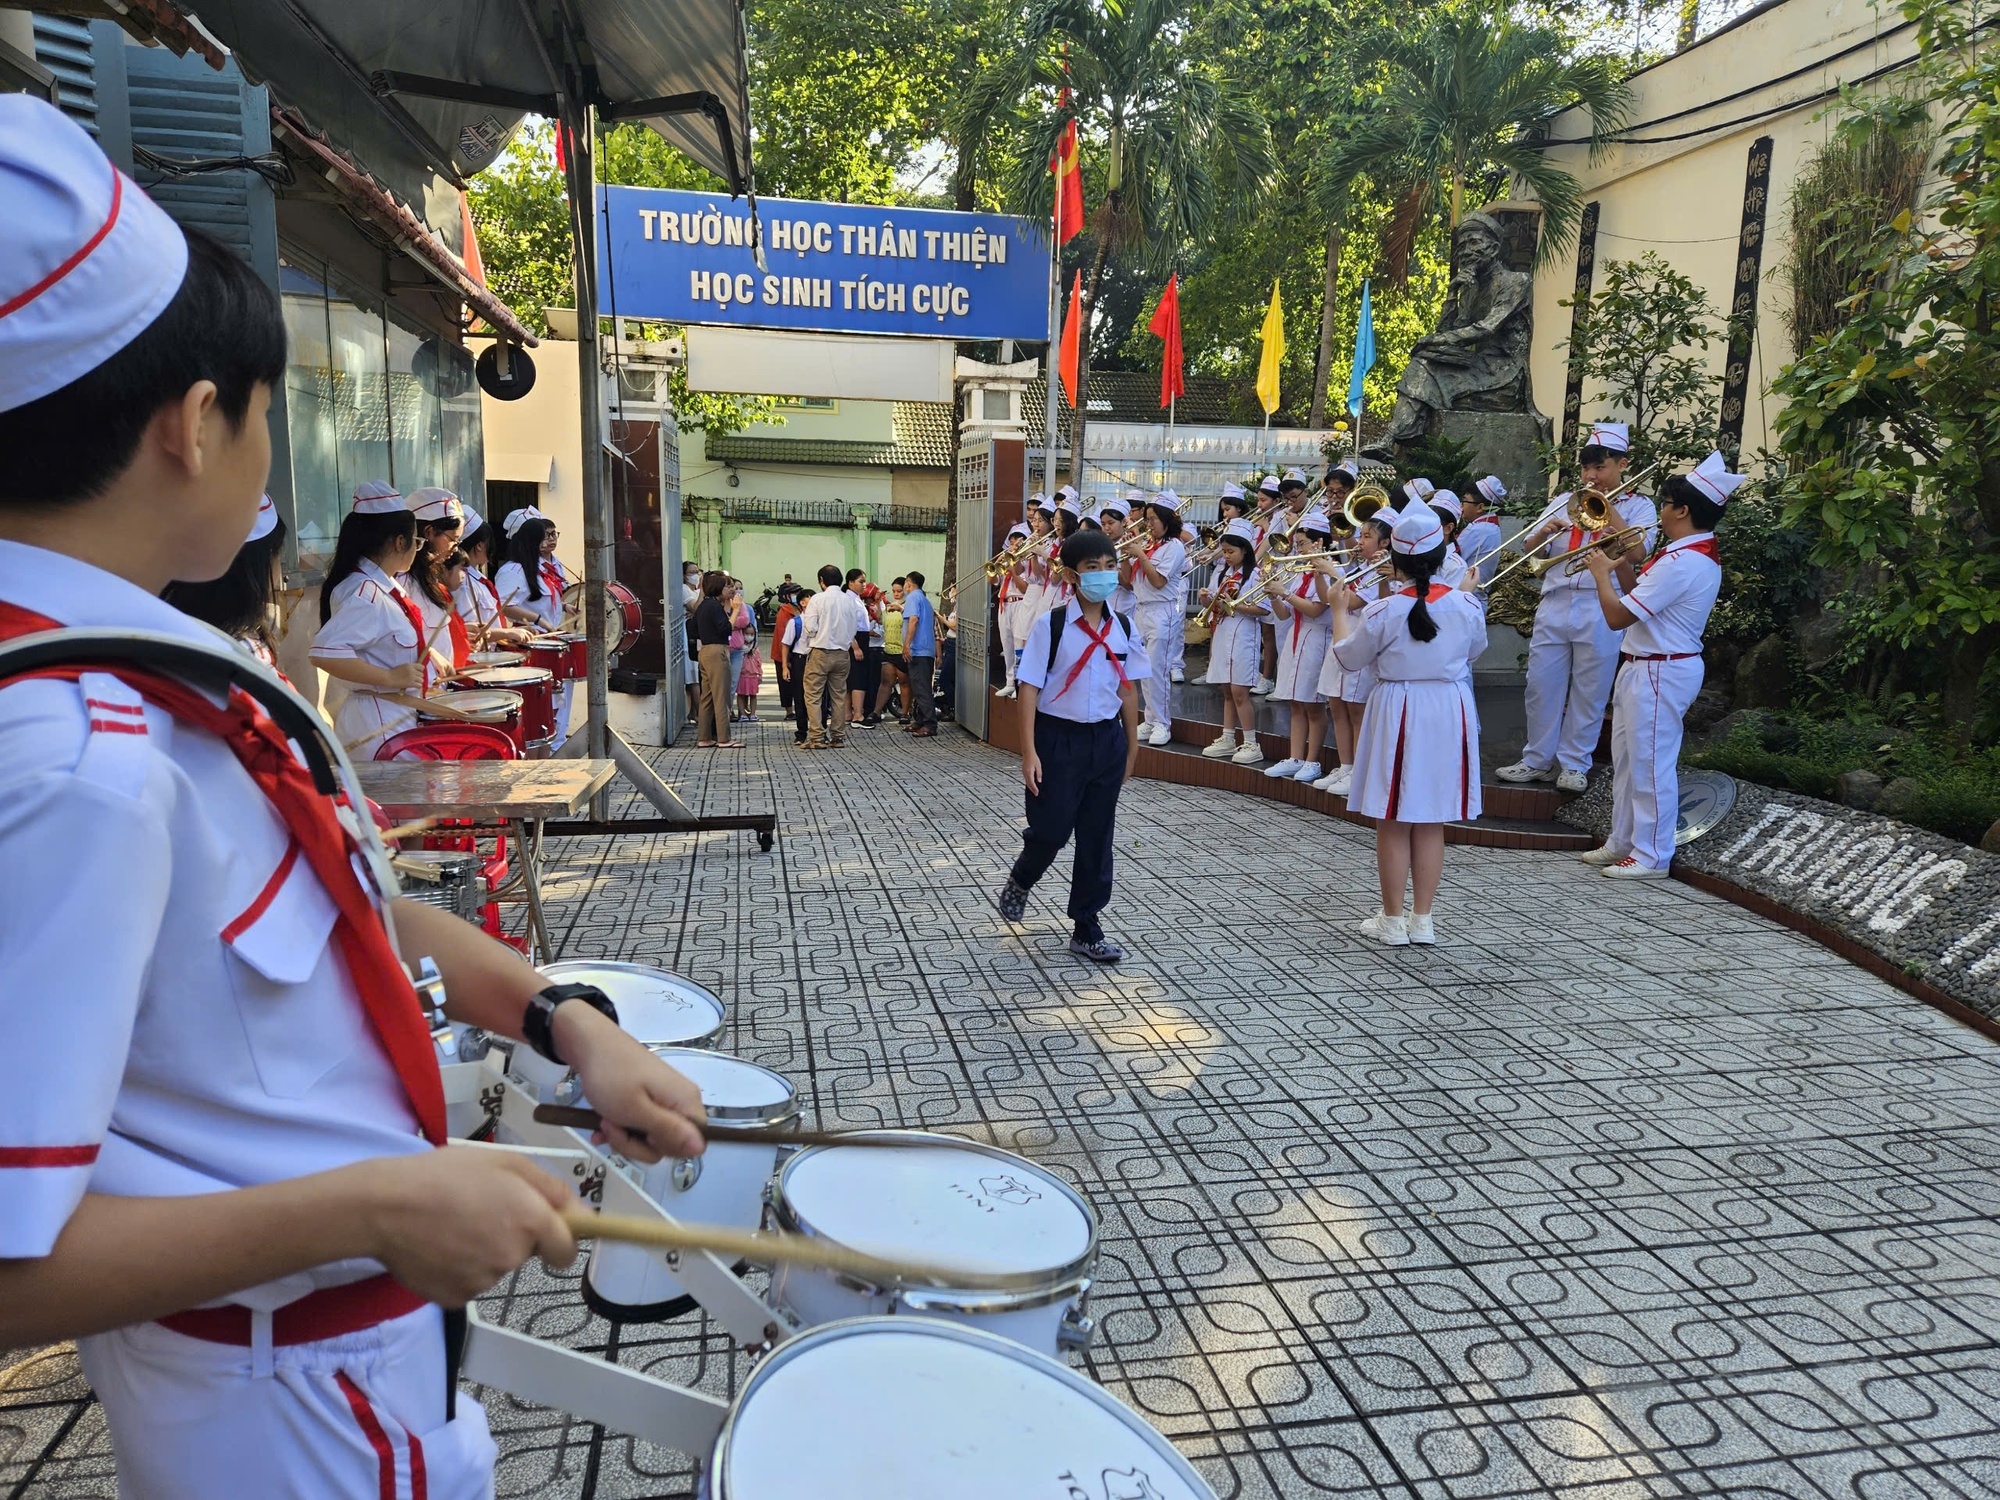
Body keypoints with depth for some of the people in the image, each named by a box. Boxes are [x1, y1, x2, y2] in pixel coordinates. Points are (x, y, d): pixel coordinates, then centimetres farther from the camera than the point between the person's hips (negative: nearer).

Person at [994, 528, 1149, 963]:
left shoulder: (1122, 629, 4)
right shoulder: (1051, 626, -9)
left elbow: (1127, 689, 10)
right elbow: (1030, 688, -9)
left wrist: (1131, 745, 12)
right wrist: (1029, 751, -14)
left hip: (1106, 739, 4)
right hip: (1058, 737, -4)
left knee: (1096, 837, 8)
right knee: (1051, 830, -2)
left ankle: (1086, 929, 20)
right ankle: (1019, 883, 33)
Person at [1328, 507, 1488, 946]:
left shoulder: (1382, 612, -13)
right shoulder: (1465, 606, -5)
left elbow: (1349, 657, 1)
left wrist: (1340, 611, 17)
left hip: (1397, 713, -3)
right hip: (1449, 714, 3)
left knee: (1393, 823, 6)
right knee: (1431, 823, 11)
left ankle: (1392, 920, 12)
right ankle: (1422, 919, 16)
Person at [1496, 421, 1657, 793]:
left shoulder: (1637, 506, 6)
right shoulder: (1565, 501, 15)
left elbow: (1638, 550, -13)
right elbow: (1529, 547, 10)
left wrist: (1606, 506, -12)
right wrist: (1544, 530, -11)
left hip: (1601, 610, -3)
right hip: (1554, 605, 3)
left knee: (1589, 691, 2)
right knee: (1542, 685, 5)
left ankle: (1574, 763, 13)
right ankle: (1537, 760, 15)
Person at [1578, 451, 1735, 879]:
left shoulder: (1681, 563, -23)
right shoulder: (1702, 555, 12)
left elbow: (1617, 616, -23)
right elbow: (1643, 601, 17)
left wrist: (1601, 573, -8)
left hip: (1660, 674, -11)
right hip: (1646, 667, 11)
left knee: (1651, 764, -2)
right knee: (1627, 759, 18)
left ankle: (1651, 856, 8)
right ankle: (1623, 843, 30)